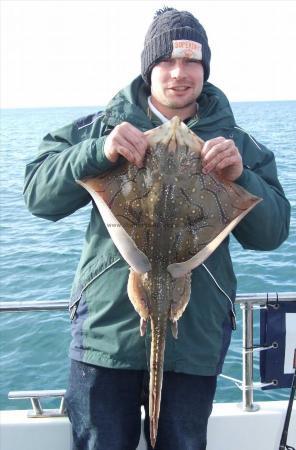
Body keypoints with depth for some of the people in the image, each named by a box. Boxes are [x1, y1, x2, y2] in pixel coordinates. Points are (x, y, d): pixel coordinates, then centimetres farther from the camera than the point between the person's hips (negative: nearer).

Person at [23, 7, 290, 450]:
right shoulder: (104, 127, 2)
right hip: (108, 329, -1)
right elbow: (38, 195, -6)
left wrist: (240, 177, -18)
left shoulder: (236, 143, 5)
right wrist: (100, 152, -22)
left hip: (197, 335, 1)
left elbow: (272, 233, 1)